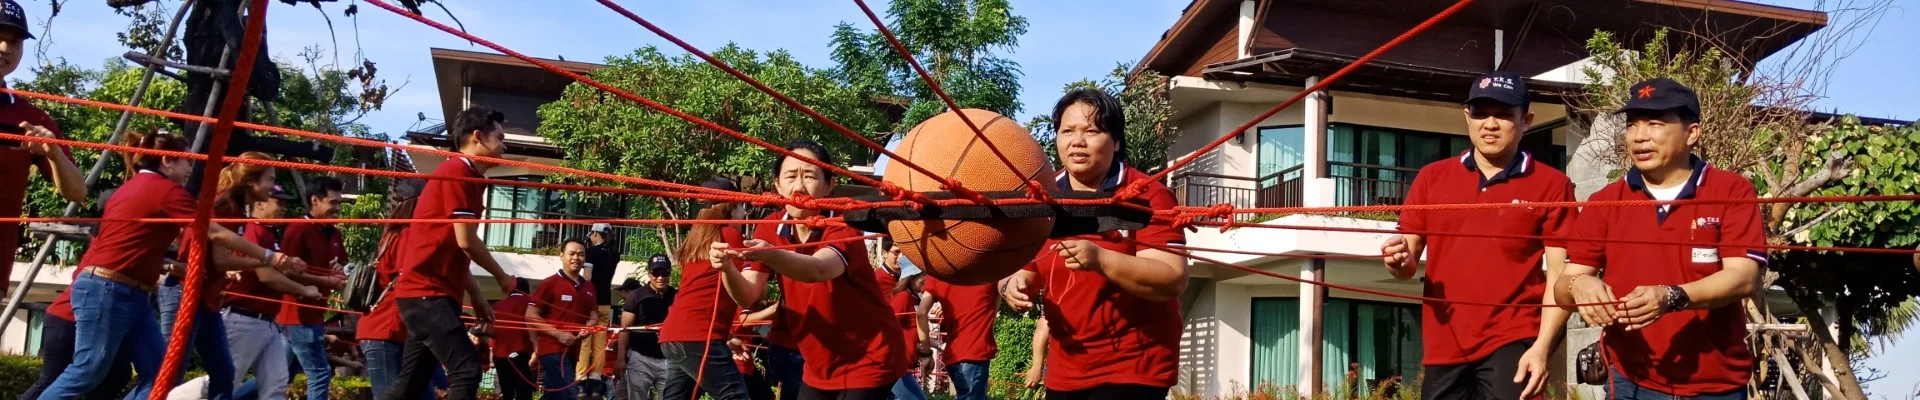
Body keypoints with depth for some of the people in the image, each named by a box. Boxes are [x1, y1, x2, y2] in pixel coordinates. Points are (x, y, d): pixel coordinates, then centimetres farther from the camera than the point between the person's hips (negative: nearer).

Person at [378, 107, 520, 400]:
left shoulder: (467, 177, 19)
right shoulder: (457, 171, -11)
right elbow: (466, 242, -15)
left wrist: (476, 297, 18)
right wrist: (502, 278, -2)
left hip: (434, 293, 10)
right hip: (426, 292, -10)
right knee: (466, 369, -17)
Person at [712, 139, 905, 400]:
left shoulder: (843, 227, -19)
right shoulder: (770, 228, -3)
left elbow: (819, 270, -41)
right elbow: (747, 295, -12)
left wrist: (771, 255, -59)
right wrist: (727, 268, -33)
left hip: (868, 361, -6)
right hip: (820, 366, 6)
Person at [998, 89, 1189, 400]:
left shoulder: (1147, 195, -12)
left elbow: (1174, 279, -22)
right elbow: (1020, 268, 11)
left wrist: (1100, 260, -35)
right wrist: (1014, 285, -12)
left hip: (1133, 368, -5)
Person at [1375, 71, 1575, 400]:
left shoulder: (1552, 185, 0)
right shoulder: (1431, 178, 9)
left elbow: (1560, 275, -4)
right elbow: (1408, 264, 12)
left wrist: (1541, 347, -14)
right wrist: (1400, 261, -12)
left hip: (1513, 343, -3)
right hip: (1443, 346, 4)